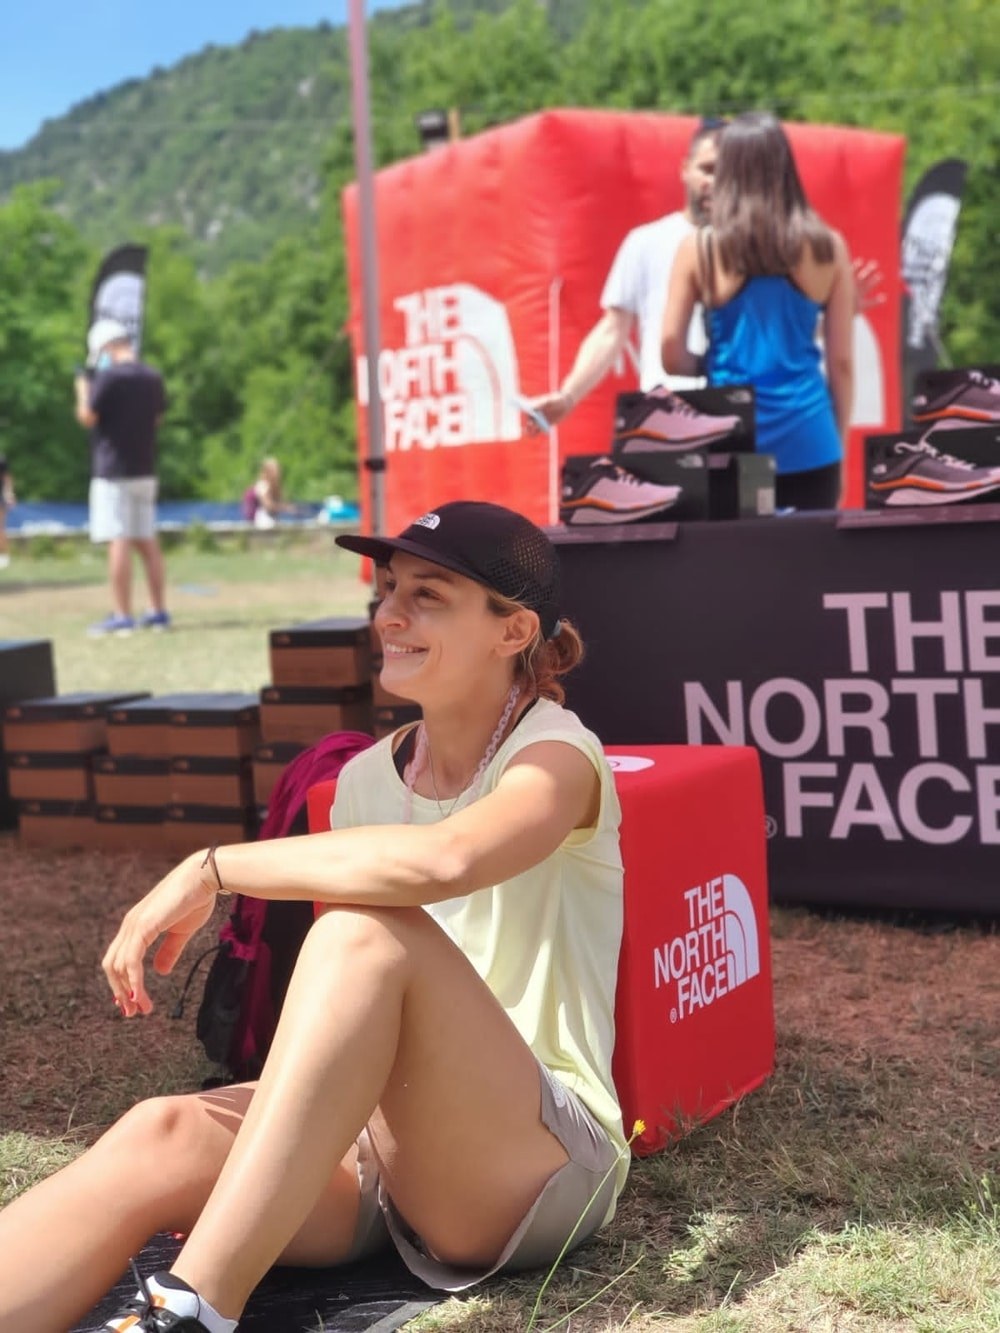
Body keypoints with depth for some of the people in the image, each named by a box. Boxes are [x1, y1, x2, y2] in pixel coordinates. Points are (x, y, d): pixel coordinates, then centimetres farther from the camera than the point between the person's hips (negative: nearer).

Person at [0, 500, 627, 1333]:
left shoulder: (556, 755, -8)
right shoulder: (366, 779, 12)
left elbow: (444, 858, -33)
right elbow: (337, 1003, 15)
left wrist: (211, 869, -26)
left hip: (543, 1161, -5)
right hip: (377, 1140, 6)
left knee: (367, 931, -32)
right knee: (162, 1137, -27)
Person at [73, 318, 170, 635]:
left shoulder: (109, 377, -13)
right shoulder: (153, 378, 9)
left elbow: (87, 417, -11)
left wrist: (83, 390, 7)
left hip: (113, 472, -7)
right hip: (145, 470, 7)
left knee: (119, 542, -7)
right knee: (147, 541, 12)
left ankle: (122, 616, -9)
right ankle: (158, 612, 14)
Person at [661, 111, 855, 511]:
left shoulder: (699, 248, -2)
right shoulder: (827, 247, 1)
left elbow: (671, 352, -2)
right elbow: (841, 361, 5)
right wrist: (839, 442, 15)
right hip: (807, 441, 1)